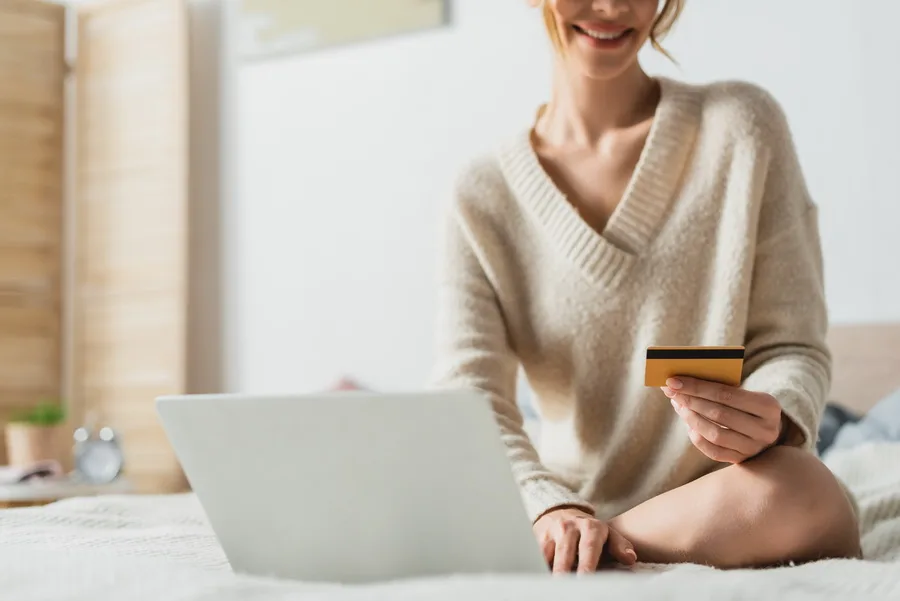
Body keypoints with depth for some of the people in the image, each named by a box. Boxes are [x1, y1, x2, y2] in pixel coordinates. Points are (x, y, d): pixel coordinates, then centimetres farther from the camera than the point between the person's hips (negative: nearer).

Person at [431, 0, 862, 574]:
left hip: (730, 505, 0)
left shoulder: (740, 125, 0)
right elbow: (470, 396, -6)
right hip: (577, 502, 0)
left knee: (804, 496, -36)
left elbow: (793, 346, -1)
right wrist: (551, 510, -26)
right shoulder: (483, 196, 5)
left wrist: (770, 421, -25)